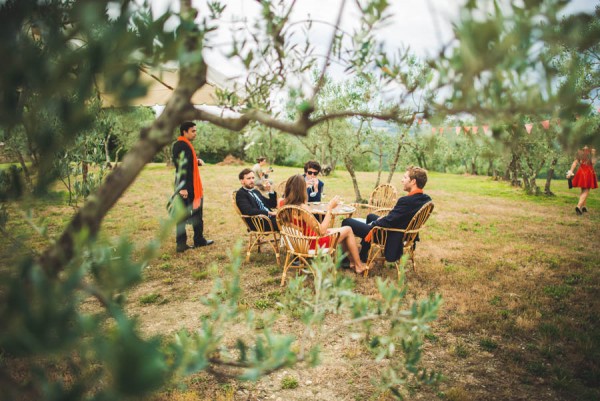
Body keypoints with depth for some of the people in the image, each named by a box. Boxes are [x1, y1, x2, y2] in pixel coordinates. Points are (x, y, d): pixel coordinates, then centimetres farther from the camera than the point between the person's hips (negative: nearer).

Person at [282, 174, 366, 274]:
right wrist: (330, 208, -20)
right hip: (313, 243, -9)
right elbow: (321, 230, -27)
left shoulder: (285, 204, -8)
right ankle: (359, 266, 22)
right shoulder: (303, 207, -30)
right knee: (347, 230, 9)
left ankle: (352, 262, 35)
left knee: (342, 230, 27)